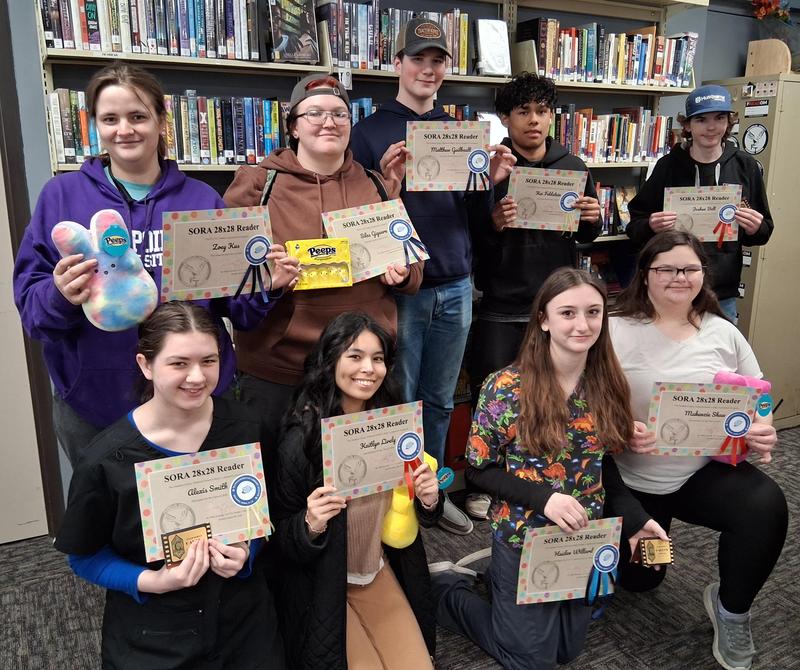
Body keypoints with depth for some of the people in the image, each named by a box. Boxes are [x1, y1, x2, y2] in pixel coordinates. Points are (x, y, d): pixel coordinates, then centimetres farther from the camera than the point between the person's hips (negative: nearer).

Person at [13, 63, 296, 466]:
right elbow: (29, 303, -3)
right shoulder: (62, 195, 0)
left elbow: (232, 304, 3)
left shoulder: (202, 200, 2)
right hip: (92, 402, 0)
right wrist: (60, 296, -24)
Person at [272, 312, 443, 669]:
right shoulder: (300, 440, -21)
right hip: (323, 591, -4)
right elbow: (282, 540, -11)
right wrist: (311, 525, -31)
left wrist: (429, 501, -15)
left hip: (382, 575, 4)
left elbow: (415, 515, 6)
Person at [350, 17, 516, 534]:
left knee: (441, 400, 15)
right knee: (400, 402, 5)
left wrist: (491, 181, -7)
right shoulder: (370, 132, -1)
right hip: (400, 289, -4)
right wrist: (385, 178, -22)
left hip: (455, 289, 4)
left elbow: (475, 217, 12)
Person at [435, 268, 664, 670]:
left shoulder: (606, 385, -5)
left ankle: (496, 576, 38)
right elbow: (479, 470, -14)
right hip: (523, 536, -5)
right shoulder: (505, 388, -20)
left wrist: (635, 518, -8)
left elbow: (603, 463, 5)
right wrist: (543, 497, -26)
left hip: (585, 538, 5)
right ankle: (443, 589, 26)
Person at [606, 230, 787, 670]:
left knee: (767, 507, -29)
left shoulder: (723, 333, 0)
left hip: (709, 471, 2)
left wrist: (762, 433, -16)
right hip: (632, 478, -1)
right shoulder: (616, 332, -12)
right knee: (639, 579, 11)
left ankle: (731, 608, -2)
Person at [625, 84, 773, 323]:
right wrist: (651, 226, -20)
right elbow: (635, 225, 1)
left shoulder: (745, 166, 1)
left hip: (723, 296, 2)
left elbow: (764, 230, 10)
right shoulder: (668, 165, -3)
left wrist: (756, 228, -11)